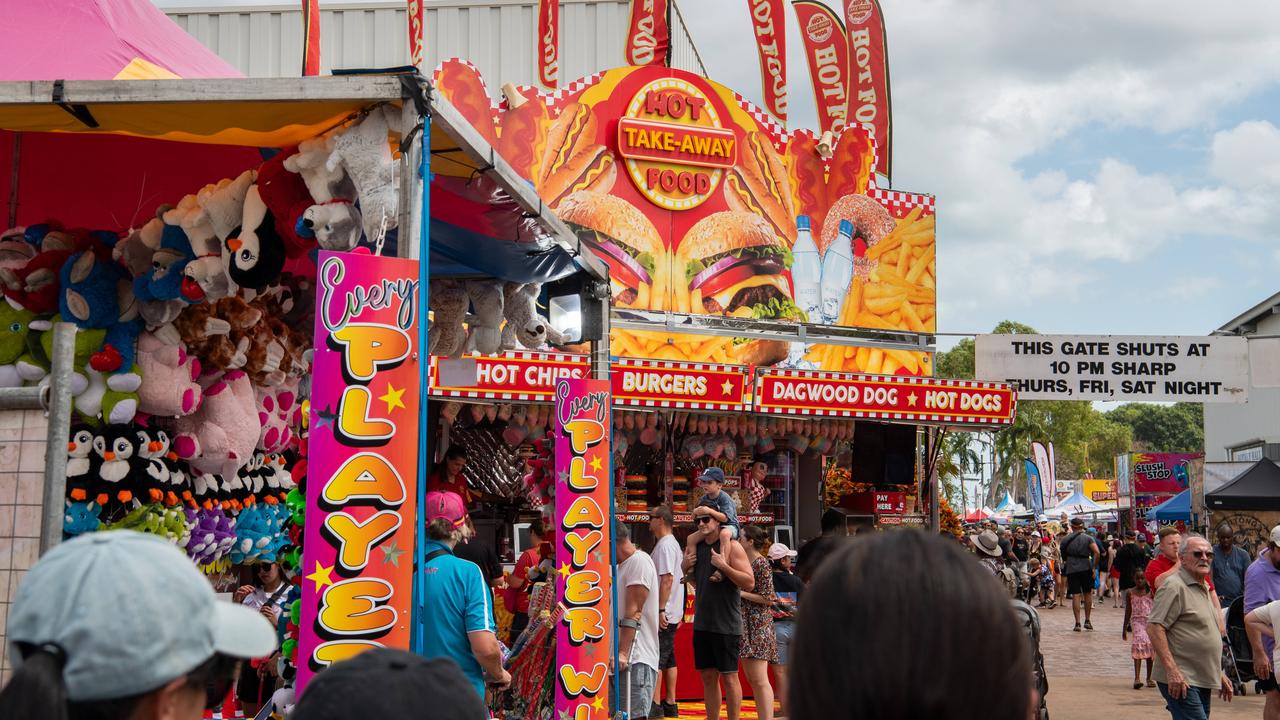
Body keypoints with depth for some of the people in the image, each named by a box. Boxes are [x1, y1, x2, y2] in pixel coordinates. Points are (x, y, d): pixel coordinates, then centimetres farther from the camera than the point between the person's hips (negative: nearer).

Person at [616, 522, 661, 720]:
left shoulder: (639, 561, -9)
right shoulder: (623, 565, 21)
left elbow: (633, 613, -18)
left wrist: (623, 652, -22)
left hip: (636, 659, -10)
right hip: (622, 657, 10)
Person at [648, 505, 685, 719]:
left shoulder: (664, 545, -14)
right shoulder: (673, 544, 17)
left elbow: (667, 578, -22)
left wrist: (661, 610, -24)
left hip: (663, 614, -10)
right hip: (673, 613, 10)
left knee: (656, 658, -7)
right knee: (668, 658, 12)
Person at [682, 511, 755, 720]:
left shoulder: (731, 546, -9)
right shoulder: (693, 544, 9)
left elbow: (750, 582, -15)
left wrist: (723, 566, -23)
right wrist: (685, 564, 3)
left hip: (726, 624, -6)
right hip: (702, 623, 6)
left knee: (729, 676, -1)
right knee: (708, 676, 10)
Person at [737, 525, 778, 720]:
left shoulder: (762, 564, -11)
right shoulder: (744, 562, 13)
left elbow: (768, 598, -13)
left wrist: (741, 593, -13)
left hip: (759, 625, -9)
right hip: (745, 624, 9)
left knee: (759, 679, -11)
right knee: (751, 678, 9)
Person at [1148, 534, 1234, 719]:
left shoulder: (1203, 588, 19)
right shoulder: (1175, 586, -12)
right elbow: (1154, 627, -19)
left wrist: (1219, 674, 25)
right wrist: (1172, 670, -24)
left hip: (1203, 682, 9)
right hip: (1181, 681, -9)